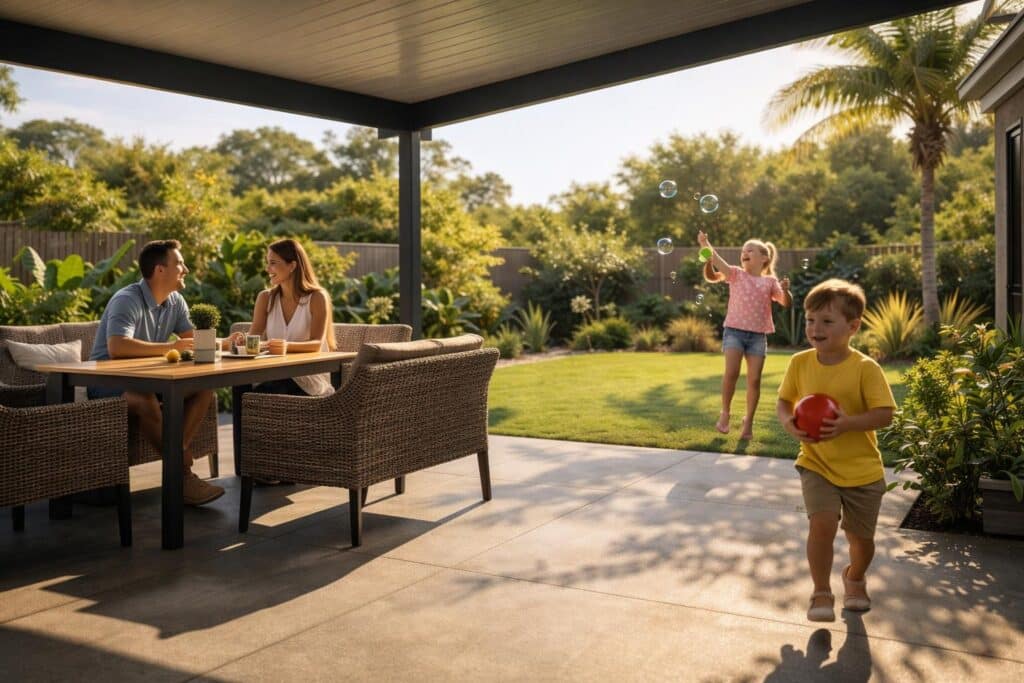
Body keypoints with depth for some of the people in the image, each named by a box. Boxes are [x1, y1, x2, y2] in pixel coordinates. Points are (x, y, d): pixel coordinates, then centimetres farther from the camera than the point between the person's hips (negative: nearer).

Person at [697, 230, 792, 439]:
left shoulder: (770, 281, 9)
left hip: (758, 335, 2)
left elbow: (787, 303, 2)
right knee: (731, 373, -15)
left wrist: (786, 290, -19)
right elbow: (711, 276, -10)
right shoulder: (736, 274, 5)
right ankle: (725, 412, 7)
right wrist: (708, 251, -25)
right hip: (734, 331, -1)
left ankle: (748, 421, 13)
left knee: (754, 379, -1)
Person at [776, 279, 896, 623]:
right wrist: (789, 422, -17)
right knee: (822, 524, -18)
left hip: (862, 469, 0)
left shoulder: (866, 368, -14)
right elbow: (783, 401, 5)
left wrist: (848, 423, -32)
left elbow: (885, 413, -16)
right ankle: (821, 593, 3)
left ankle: (855, 577, 46)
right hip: (816, 464, 1)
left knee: (861, 537, 12)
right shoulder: (799, 363, -6)